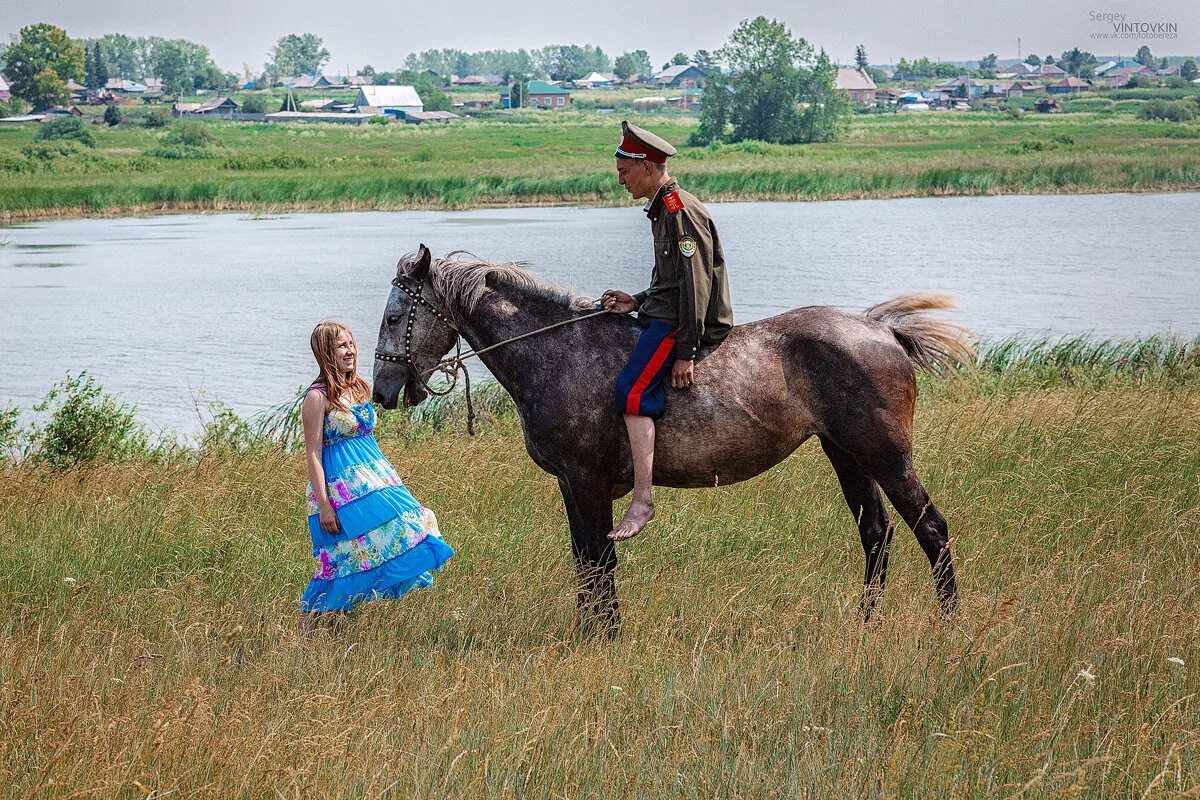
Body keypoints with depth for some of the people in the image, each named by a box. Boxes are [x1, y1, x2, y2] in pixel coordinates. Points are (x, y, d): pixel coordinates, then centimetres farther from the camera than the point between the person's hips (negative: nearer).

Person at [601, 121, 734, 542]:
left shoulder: (681, 211, -15)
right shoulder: (663, 209, 18)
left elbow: (696, 282, -21)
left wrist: (686, 353, -24)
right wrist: (637, 302, 11)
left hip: (685, 321, -11)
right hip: (663, 314, 11)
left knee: (632, 390, -25)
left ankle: (642, 501, -31)